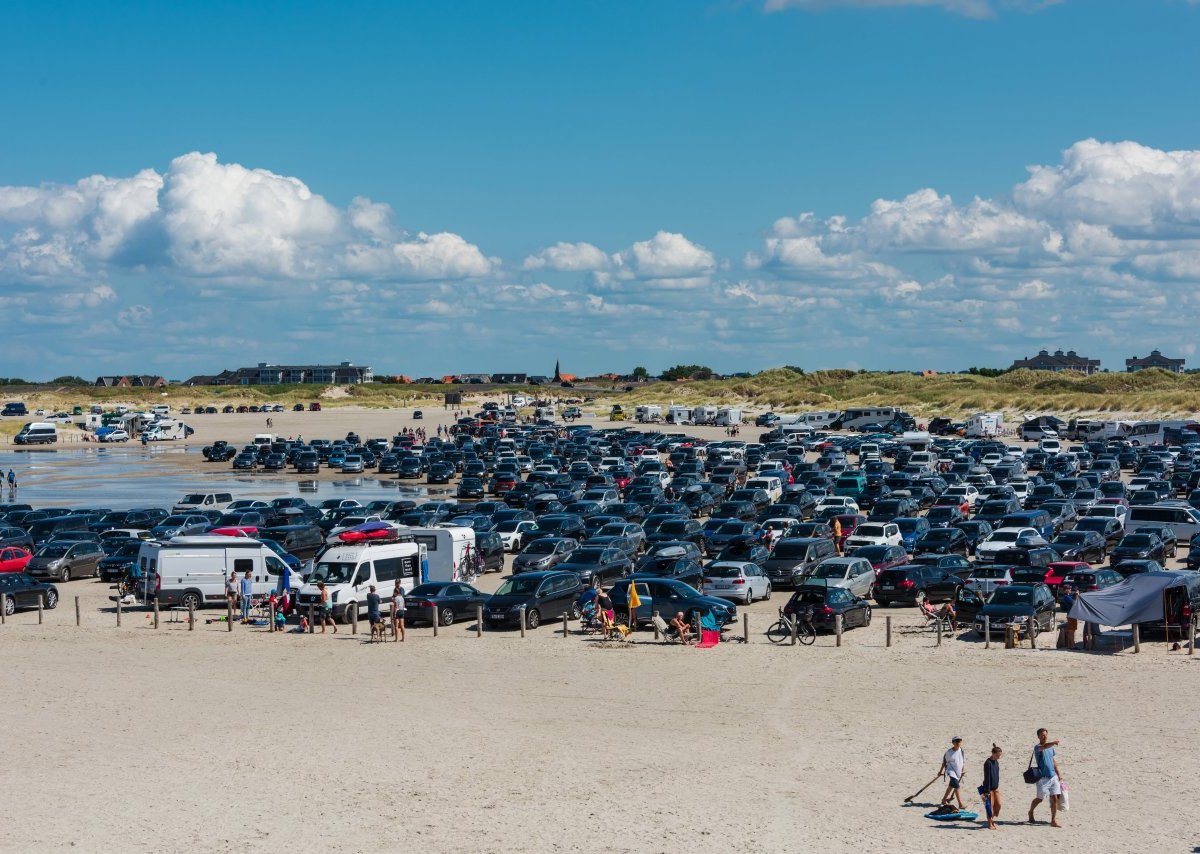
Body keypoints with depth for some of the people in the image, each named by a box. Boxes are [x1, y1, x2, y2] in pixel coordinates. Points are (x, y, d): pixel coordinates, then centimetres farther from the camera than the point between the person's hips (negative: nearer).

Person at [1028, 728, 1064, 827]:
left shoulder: (1051, 747, 12)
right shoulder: (1038, 748, -11)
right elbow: (1044, 747, -35)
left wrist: (1058, 773, 20)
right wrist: (1053, 743, -52)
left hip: (1053, 776, 5)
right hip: (1043, 778, -5)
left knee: (1054, 799, -1)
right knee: (1040, 799, 7)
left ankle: (1053, 821, 3)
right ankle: (1031, 812, 34)